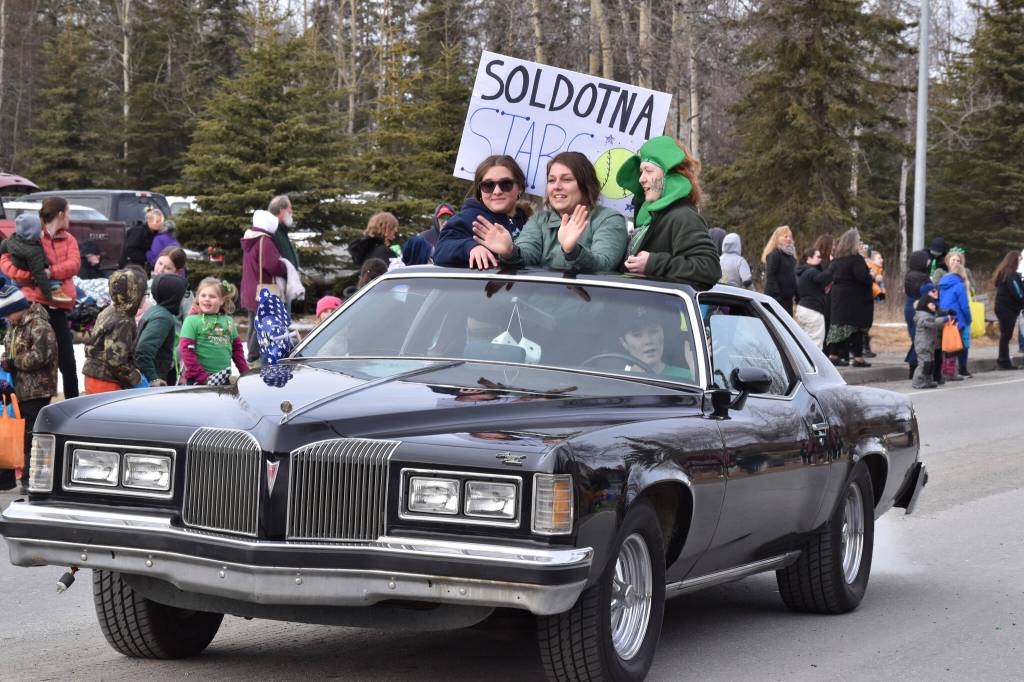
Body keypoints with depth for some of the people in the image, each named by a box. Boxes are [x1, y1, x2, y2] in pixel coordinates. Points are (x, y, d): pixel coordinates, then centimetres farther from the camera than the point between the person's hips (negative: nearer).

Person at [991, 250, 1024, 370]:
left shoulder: (1002, 273, 14)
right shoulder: (1011, 275, -15)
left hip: (1002, 307, 9)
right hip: (1008, 309, -9)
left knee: (1005, 335, 11)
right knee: (1006, 335, -6)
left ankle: (1003, 361, 13)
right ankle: (1004, 362, -5)